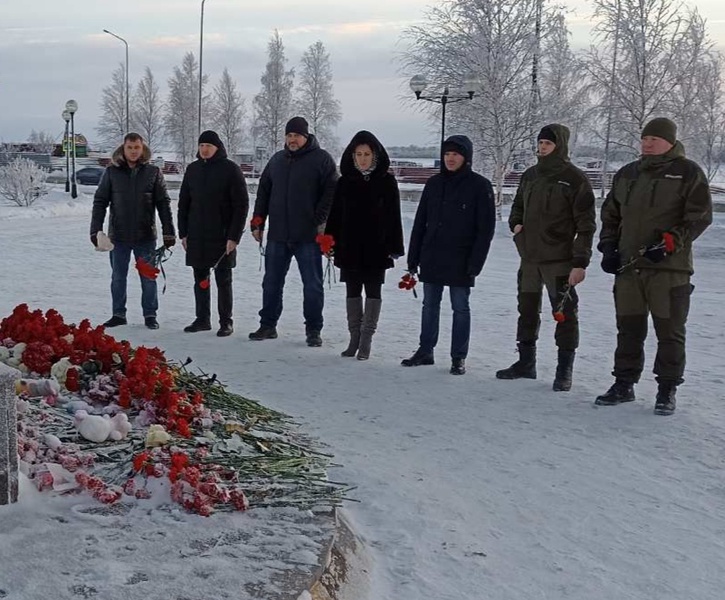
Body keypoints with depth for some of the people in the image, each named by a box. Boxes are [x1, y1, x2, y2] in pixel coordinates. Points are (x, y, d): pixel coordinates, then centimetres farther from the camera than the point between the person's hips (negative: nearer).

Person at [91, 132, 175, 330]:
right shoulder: (112, 172, 1)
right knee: (118, 277, 9)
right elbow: (100, 202, 3)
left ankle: (150, 315, 17)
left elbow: (163, 204, 2)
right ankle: (118, 314, 21)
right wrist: (95, 229, -5)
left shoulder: (153, 172, 0)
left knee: (148, 277, 6)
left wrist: (168, 232, -3)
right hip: (119, 235, 1)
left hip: (146, 235, -1)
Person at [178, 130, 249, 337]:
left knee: (223, 281, 2)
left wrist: (234, 236, -14)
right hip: (196, 237, 5)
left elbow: (241, 205, -9)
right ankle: (202, 319, 20)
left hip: (222, 237, -5)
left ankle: (226, 322, 10)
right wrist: (183, 233, 7)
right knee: (200, 280, 10)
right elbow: (183, 203, 14)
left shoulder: (230, 169, -5)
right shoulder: (193, 169, 9)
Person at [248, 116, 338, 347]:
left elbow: (331, 192, -7)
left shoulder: (321, 159, -2)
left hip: (308, 235, -4)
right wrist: (258, 222, 11)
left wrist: (321, 221, -15)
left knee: (312, 284, 3)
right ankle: (268, 325, 22)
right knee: (271, 282, 10)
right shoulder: (277, 160, 13)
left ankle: (313, 330, 12)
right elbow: (263, 191, 18)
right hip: (277, 235, 5)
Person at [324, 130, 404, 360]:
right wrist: (330, 243, 1)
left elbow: (393, 216, -3)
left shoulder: (387, 181, -3)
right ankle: (354, 337, 19)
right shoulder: (344, 181, 4)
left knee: (373, 291, 3)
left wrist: (394, 247, -7)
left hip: (376, 248, -3)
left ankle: (366, 338, 9)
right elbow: (335, 215, 6)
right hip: (349, 247, 3)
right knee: (352, 292, 9)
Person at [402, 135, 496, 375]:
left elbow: (486, 228, -8)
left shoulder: (479, 186, -6)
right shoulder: (434, 183, 7)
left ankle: (458, 357, 12)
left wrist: (476, 262, -14)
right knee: (429, 305, 12)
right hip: (431, 258, 5)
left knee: (460, 308, 4)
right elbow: (420, 222, 10)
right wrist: (413, 257, 6)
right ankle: (425, 351, 23)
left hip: (460, 262, -4)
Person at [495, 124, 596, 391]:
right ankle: (526, 362, 27)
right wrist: (516, 224, 3)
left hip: (559, 259, -6)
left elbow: (586, 224, -11)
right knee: (527, 310, 15)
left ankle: (564, 370, 8)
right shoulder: (530, 175, 10)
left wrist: (580, 262, -16)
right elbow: (518, 206, 26)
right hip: (529, 258, 7)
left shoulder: (575, 179, -9)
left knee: (564, 314, 0)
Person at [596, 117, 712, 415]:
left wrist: (670, 243, -16)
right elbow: (610, 214, 21)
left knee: (669, 332, 2)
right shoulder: (626, 174, 14)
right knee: (628, 329, 11)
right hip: (628, 267, 5)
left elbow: (700, 216, -6)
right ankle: (624, 384, 21)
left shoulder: (688, 172, -2)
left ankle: (667, 390, 12)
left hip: (669, 268, -5)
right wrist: (608, 247, 8)